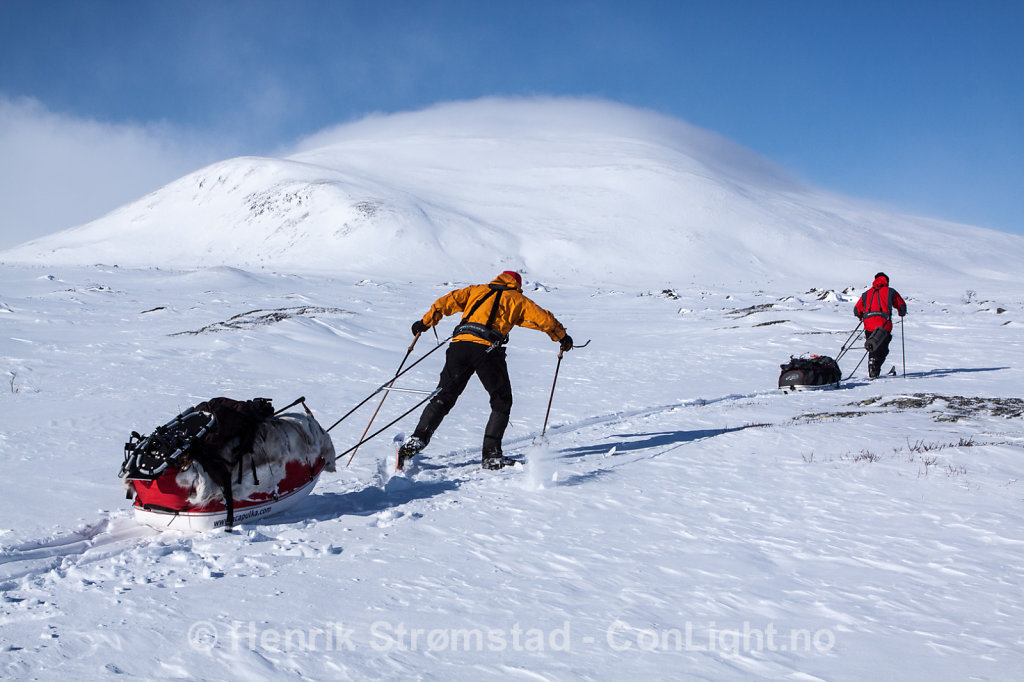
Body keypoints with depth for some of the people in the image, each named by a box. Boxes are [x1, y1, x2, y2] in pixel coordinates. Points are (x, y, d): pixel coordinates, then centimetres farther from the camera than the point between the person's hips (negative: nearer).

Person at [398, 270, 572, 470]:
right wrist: (563, 337, 34)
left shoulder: (476, 290, 28)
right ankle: (491, 455, 2)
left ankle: (417, 439, -9)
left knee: (443, 397, 8)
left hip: (459, 343, 3)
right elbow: (544, 318, 19)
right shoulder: (517, 299, 21)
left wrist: (426, 322, 21)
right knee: (502, 401, 11)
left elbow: (448, 301, 16)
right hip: (487, 349, -3)